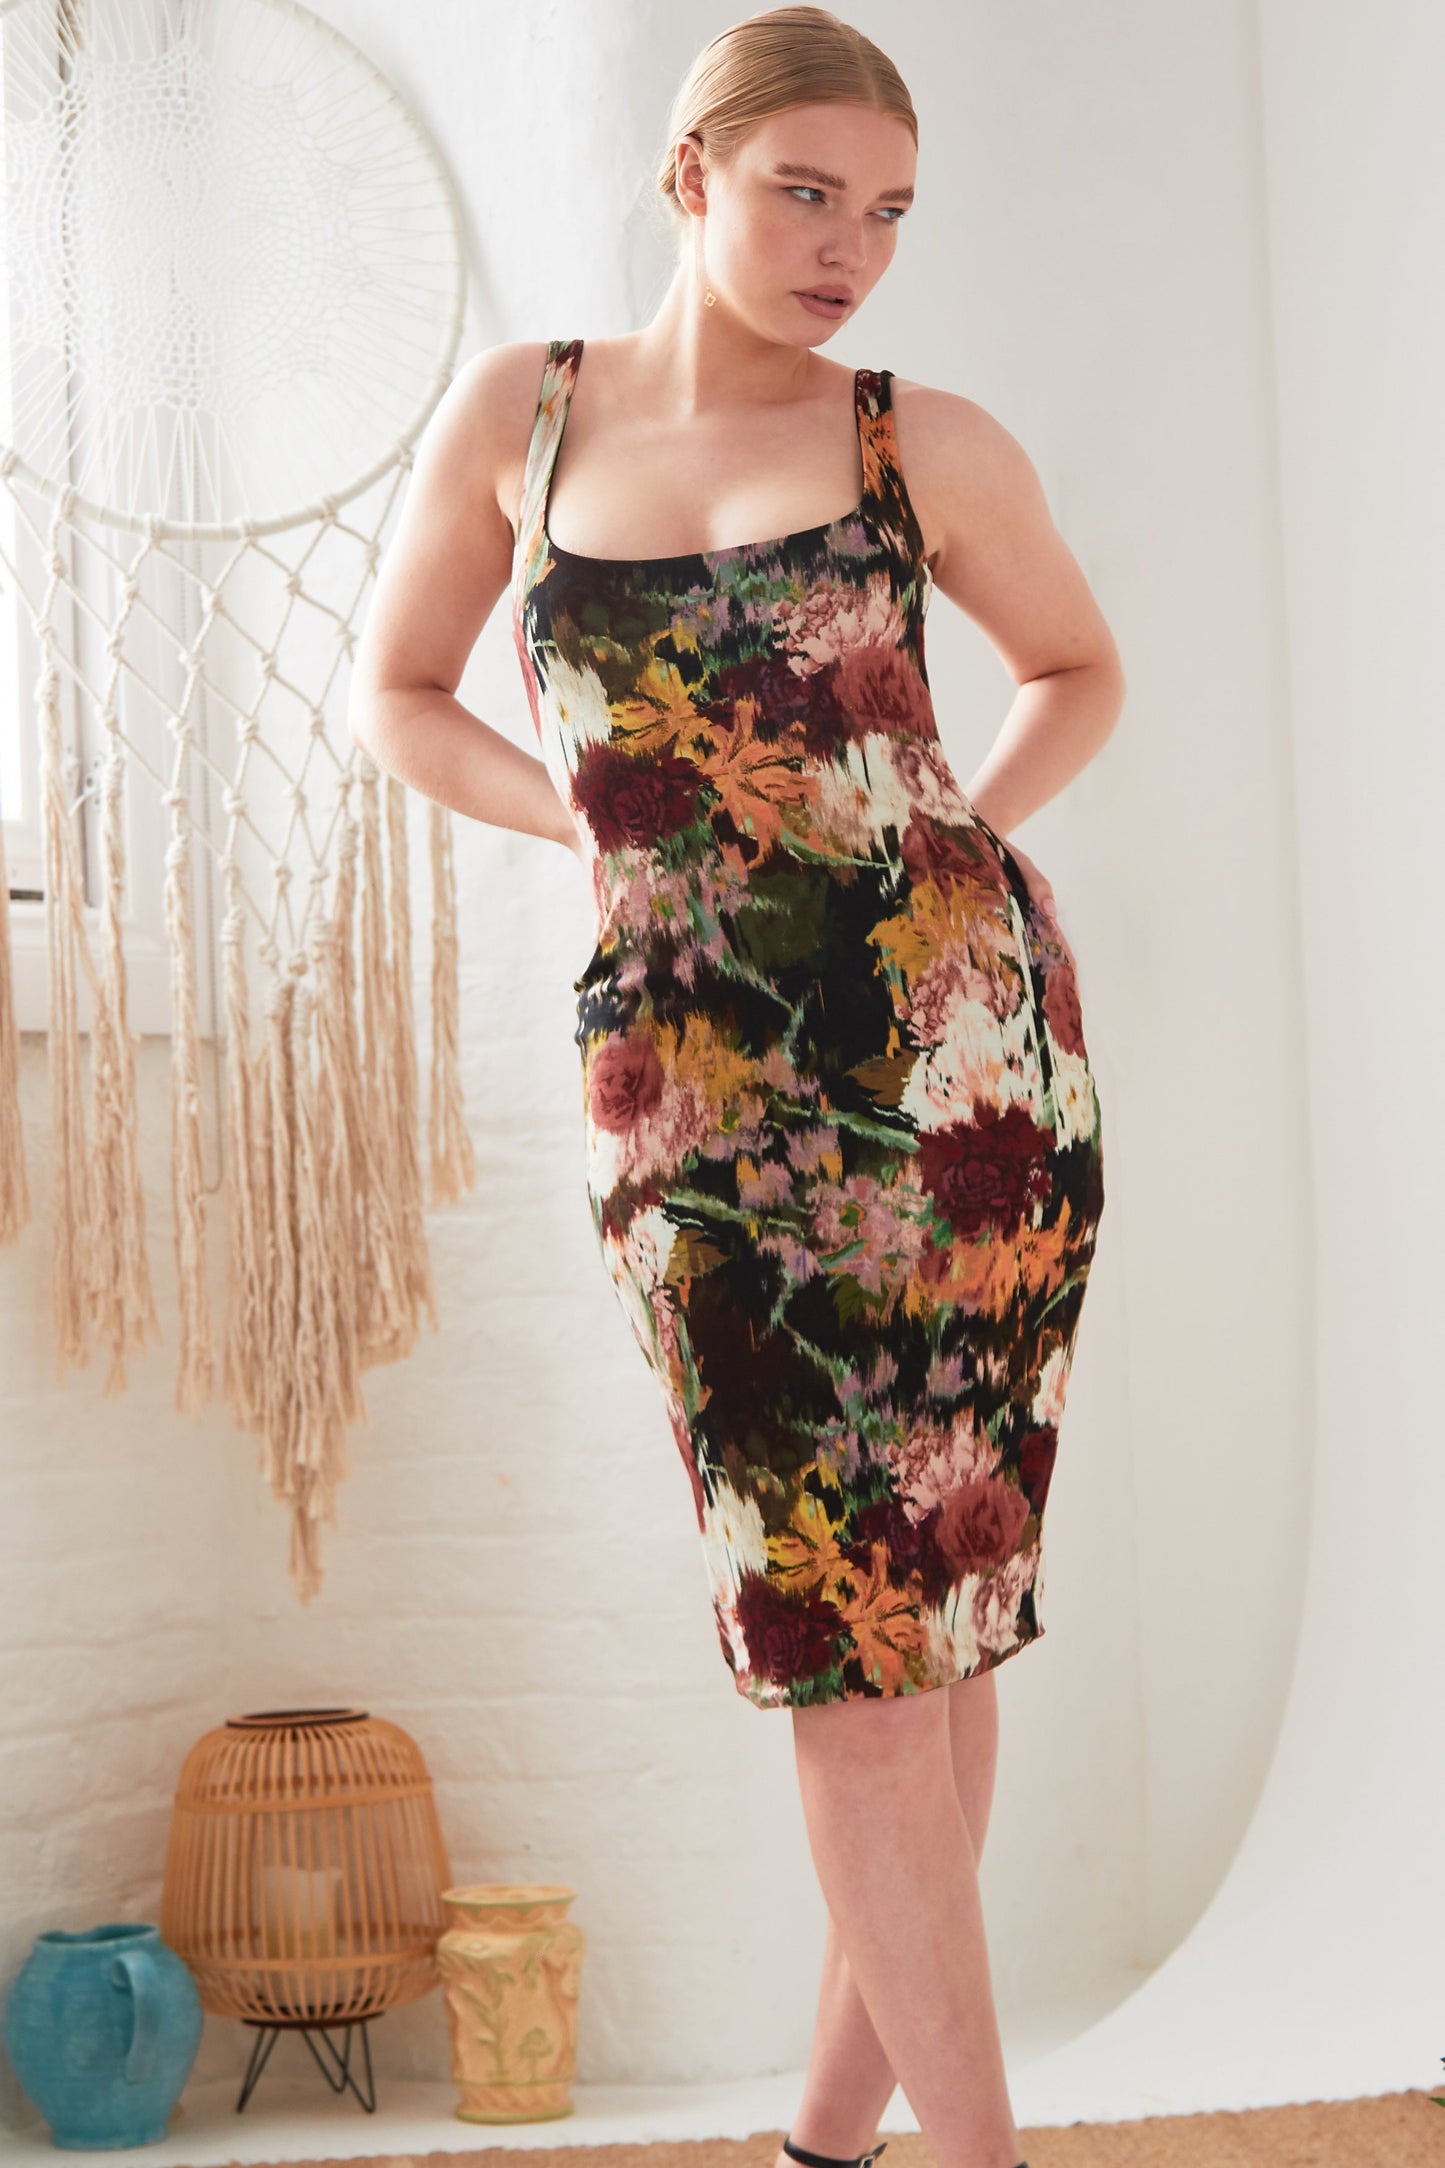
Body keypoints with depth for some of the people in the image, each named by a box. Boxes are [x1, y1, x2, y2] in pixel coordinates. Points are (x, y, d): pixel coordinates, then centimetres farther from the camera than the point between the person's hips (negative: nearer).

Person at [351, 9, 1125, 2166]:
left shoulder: (928, 445, 6)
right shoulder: (518, 409, 8)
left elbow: (1081, 670, 21)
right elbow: (396, 691, 19)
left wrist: (961, 847, 3)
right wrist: (605, 829, 2)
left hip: (961, 1035, 0)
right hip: (698, 1084, 0)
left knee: (939, 1605, 3)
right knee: (834, 1626, -1)